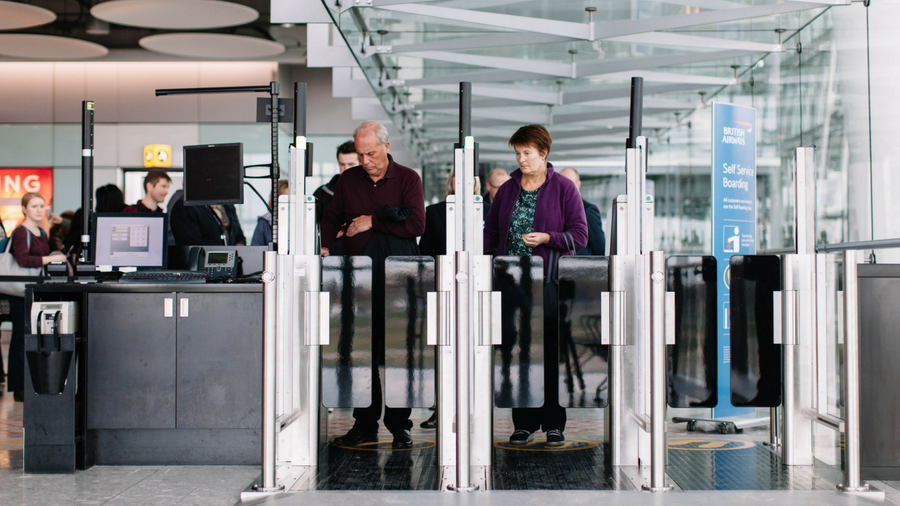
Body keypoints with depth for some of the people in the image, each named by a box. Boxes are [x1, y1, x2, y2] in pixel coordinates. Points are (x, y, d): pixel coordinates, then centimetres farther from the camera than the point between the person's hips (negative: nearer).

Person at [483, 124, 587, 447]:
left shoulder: (564, 189, 1)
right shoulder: (507, 190, 13)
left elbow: (579, 235, -3)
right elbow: (490, 233, 17)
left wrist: (546, 238, -17)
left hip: (551, 283, -3)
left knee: (553, 355, -2)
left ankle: (554, 424, 7)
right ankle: (524, 424, 10)